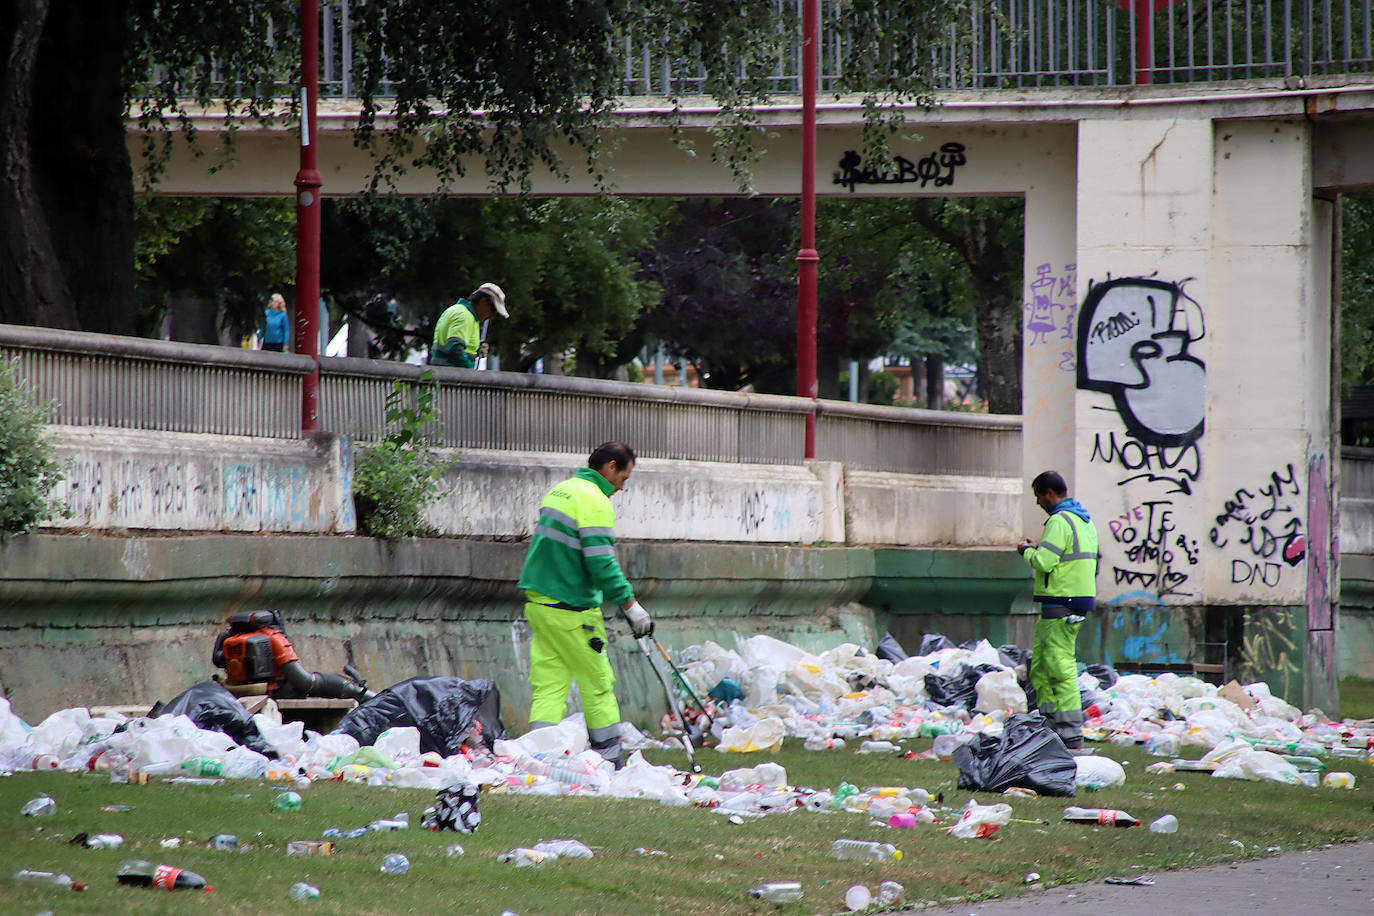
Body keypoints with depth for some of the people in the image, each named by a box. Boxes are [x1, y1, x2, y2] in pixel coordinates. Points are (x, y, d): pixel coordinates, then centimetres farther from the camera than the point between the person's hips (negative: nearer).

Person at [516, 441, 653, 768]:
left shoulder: (557, 492, 14)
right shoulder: (595, 502, -14)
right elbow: (601, 563, -21)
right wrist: (631, 606, -16)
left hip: (537, 603, 8)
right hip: (571, 612, -8)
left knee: (547, 687, 5)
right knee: (598, 686, 3)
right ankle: (609, 762, 8)